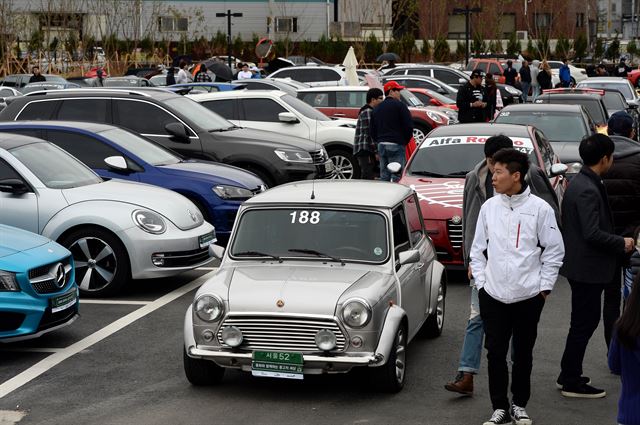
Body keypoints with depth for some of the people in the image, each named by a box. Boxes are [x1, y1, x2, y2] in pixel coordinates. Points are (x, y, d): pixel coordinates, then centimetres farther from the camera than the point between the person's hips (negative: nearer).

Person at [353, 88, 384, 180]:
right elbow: (369, 133, -18)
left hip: (364, 151, 11)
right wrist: (376, 151, -19)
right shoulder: (368, 112, -11)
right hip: (365, 151, -11)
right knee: (368, 178, -14)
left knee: (366, 179, 12)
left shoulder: (370, 111, 23)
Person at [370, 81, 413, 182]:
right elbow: (409, 126, -10)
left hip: (381, 144, 7)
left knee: (384, 177, 11)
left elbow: (373, 130, 19)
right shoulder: (399, 105, -6)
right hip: (396, 145, -7)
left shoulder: (377, 108, 16)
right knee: (397, 177, -8)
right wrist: (405, 140, 4)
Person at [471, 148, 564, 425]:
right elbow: (478, 249, 11)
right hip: (493, 295, 2)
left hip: (528, 296, -2)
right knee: (495, 353, 3)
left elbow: (554, 251, 0)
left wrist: (544, 287, -3)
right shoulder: (488, 207, 3)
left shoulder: (539, 209, -5)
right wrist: (481, 282, 3)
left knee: (523, 354, 10)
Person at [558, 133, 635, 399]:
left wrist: (617, 242, 14)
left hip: (582, 265, 10)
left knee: (585, 320, 19)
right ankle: (572, 382, 9)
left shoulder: (580, 183, 9)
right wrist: (622, 243, -14)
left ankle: (569, 375, 29)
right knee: (584, 323, 0)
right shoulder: (587, 190, -23)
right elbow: (592, 233, -26)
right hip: (587, 267, -10)